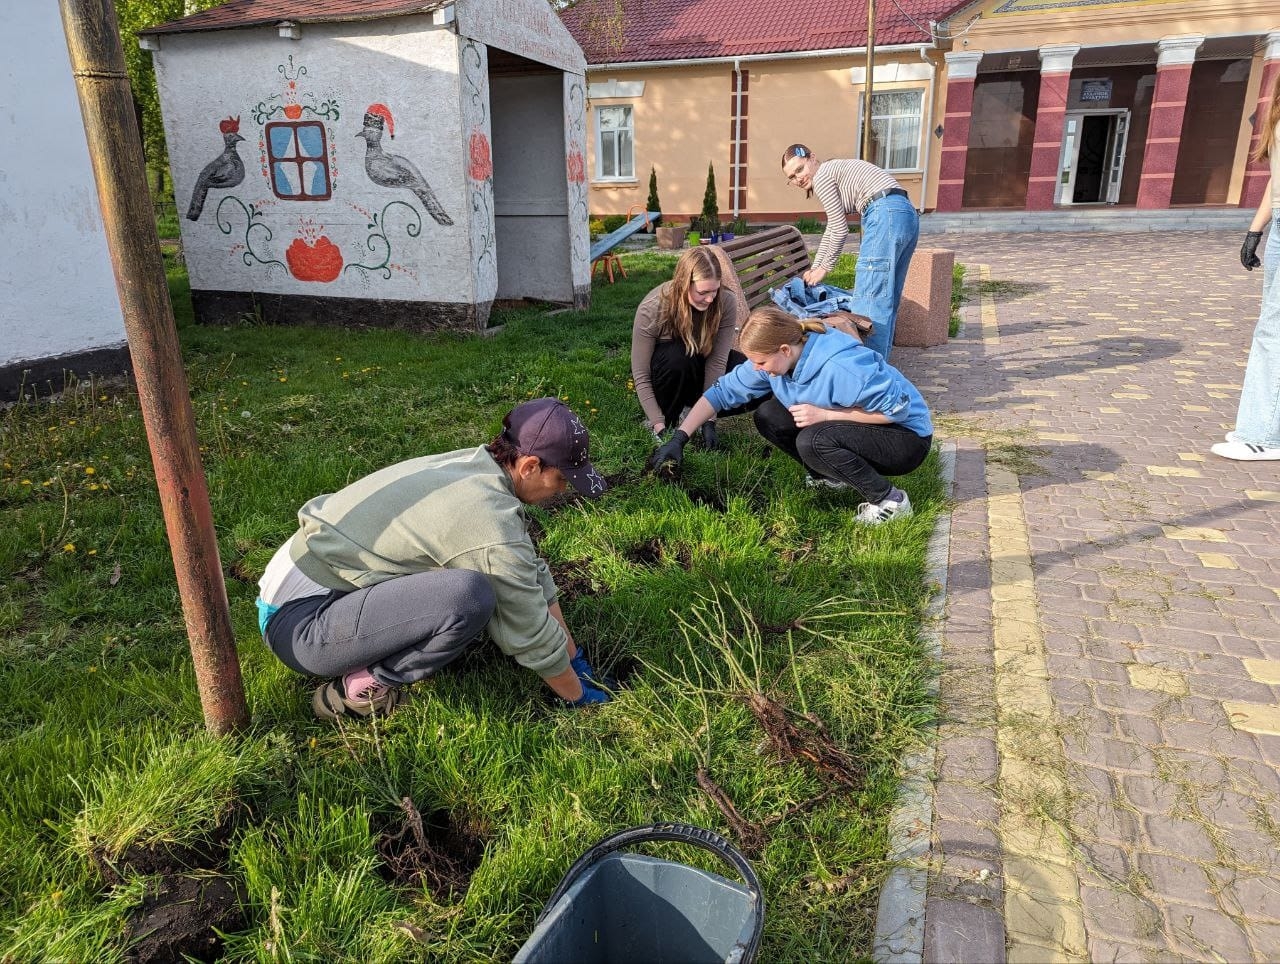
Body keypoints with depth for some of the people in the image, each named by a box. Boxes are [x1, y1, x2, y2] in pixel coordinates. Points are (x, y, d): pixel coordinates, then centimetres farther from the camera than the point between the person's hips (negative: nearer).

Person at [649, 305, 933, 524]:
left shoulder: (841, 367, -34)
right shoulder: (773, 358, -12)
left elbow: (898, 409, -29)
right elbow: (722, 391, -7)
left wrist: (823, 414, -31)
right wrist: (679, 438, -13)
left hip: (906, 436, -7)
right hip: (852, 426, 8)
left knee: (813, 441, -33)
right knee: (768, 417, -7)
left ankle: (889, 499, -13)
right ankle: (832, 475, 8)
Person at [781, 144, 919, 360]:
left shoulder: (822, 176, 0)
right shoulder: (835, 172, 29)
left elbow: (840, 230, -2)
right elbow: (832, 229, 34)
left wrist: (824, 268, 8)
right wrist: (814, 268, 34)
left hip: (886, 216, -10)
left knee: (869, 298, -9)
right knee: (887, 299, 13)